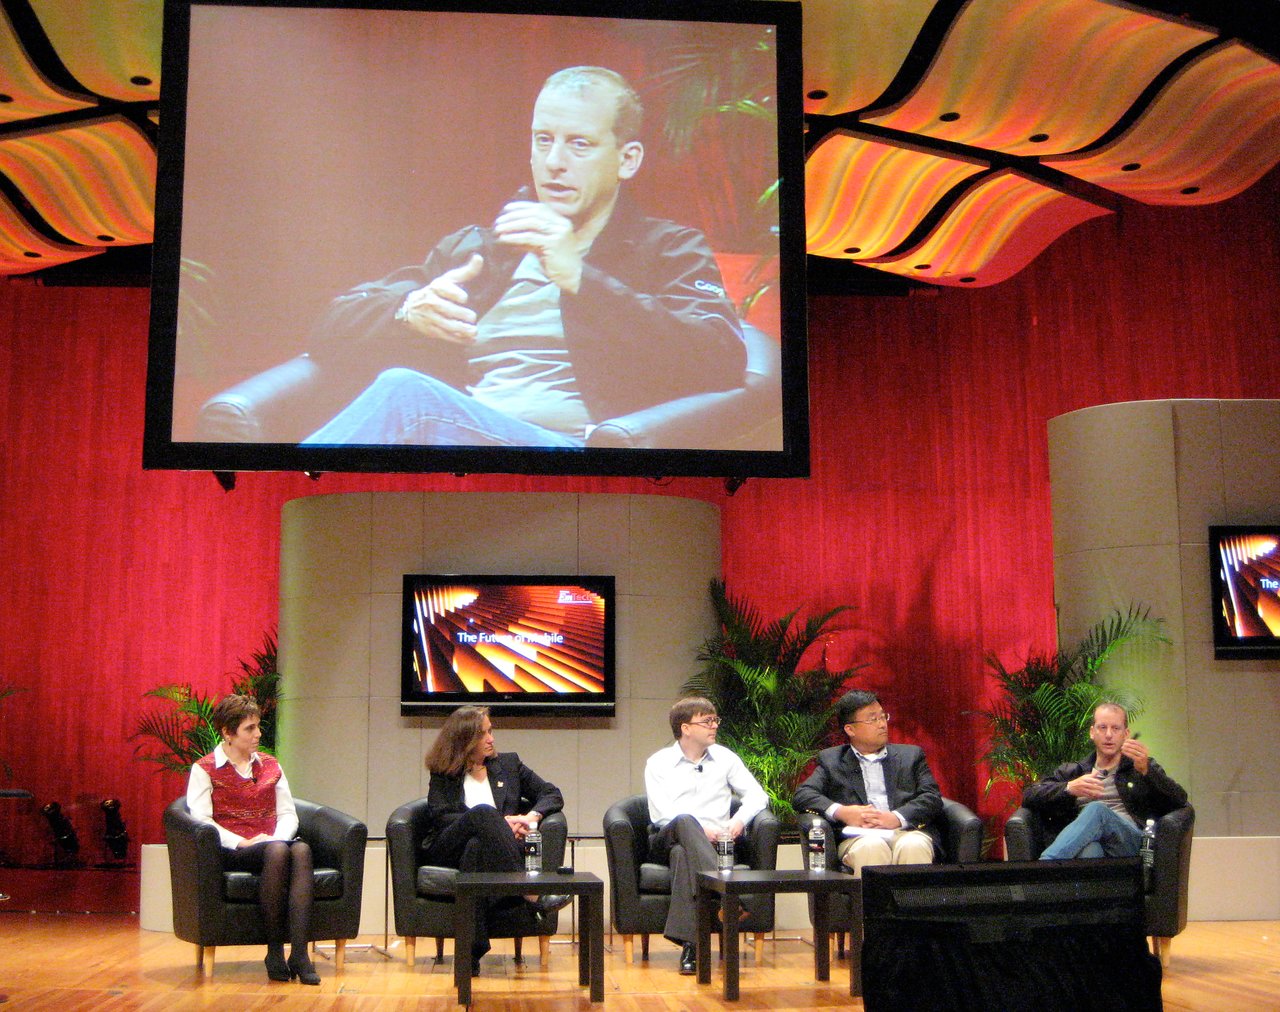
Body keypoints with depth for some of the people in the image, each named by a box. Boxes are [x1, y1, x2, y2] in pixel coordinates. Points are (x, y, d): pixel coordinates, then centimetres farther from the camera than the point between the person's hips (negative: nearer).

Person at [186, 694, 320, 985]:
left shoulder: (270, 765, 20)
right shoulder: (205, 770, 6)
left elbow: (288, 814, 14)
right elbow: (201, 820, -7)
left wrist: (277, 838, -9)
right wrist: (243, 842, -17)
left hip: (271, 844, 4)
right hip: (230, 852, -4)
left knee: (301, 848, -33)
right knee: (277, 852, -37)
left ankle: (299, 953, -40)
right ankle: (275, 950, -27)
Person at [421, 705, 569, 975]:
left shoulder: (508, 763, 23)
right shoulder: (443, 775, 16)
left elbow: (552, 795, 17)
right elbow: (440, 817, -2)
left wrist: (532, 816, -7)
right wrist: (499, 822, -12)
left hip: (486, 849, 1)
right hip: (446, 850, -1)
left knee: (477, 846, -39)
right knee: (484, 812, -33)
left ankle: (472, 952, -45)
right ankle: (530, 892, -47)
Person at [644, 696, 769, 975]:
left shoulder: (725, 758, 21)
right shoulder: (658, 763, 12)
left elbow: (757, 795, 14)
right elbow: (661, 813, -2)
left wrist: (739, 820, -8)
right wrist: (699, 829, -17)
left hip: (715, 842, 1)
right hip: (666, 840, -1)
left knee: (683, 854, -37)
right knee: (684, 822, -39)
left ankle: (689, 945, -47)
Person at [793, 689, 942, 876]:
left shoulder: (911, 754, 23)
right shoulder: (831, 760, 20)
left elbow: (933, 798, 10)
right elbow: (801, 796, 8)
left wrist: (898, 818, -10)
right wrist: (841, 812, -11)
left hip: (907, 832, 1)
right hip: (858, 836, -1)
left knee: (913, 846, -34)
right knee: (870, 848, -36)